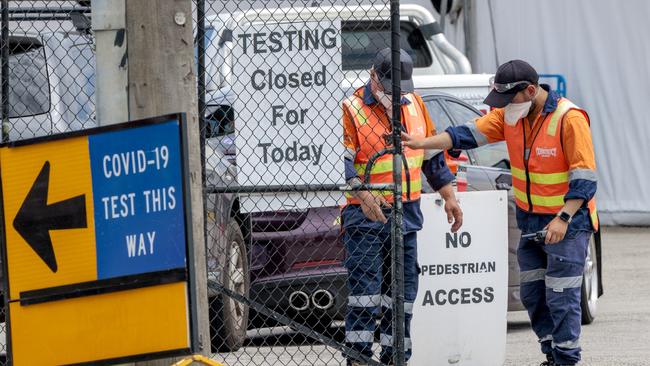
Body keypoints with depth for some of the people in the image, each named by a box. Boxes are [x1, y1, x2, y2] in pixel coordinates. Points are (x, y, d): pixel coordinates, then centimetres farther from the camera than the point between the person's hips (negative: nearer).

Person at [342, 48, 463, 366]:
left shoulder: (414, 104, 13)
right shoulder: (352, 110, -8)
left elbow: (432, 155, 21)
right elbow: (341, 161, -17)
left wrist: (448, 196, 17)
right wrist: (363, 195, -32)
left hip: (406, 216, 6)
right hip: (366, 215, -6)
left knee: (402, 291, 9)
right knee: (364, 286, -13)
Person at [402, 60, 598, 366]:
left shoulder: (569, 119, -19)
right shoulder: (510, 114, 1)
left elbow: (585, 179, -20)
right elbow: (469, 134, -2)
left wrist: (563, 218, -26)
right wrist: (424, 143, -14)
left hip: (567, 224, -7)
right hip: (531, 223, 7)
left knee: (562, 299, -7)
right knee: (533, 295, 9)